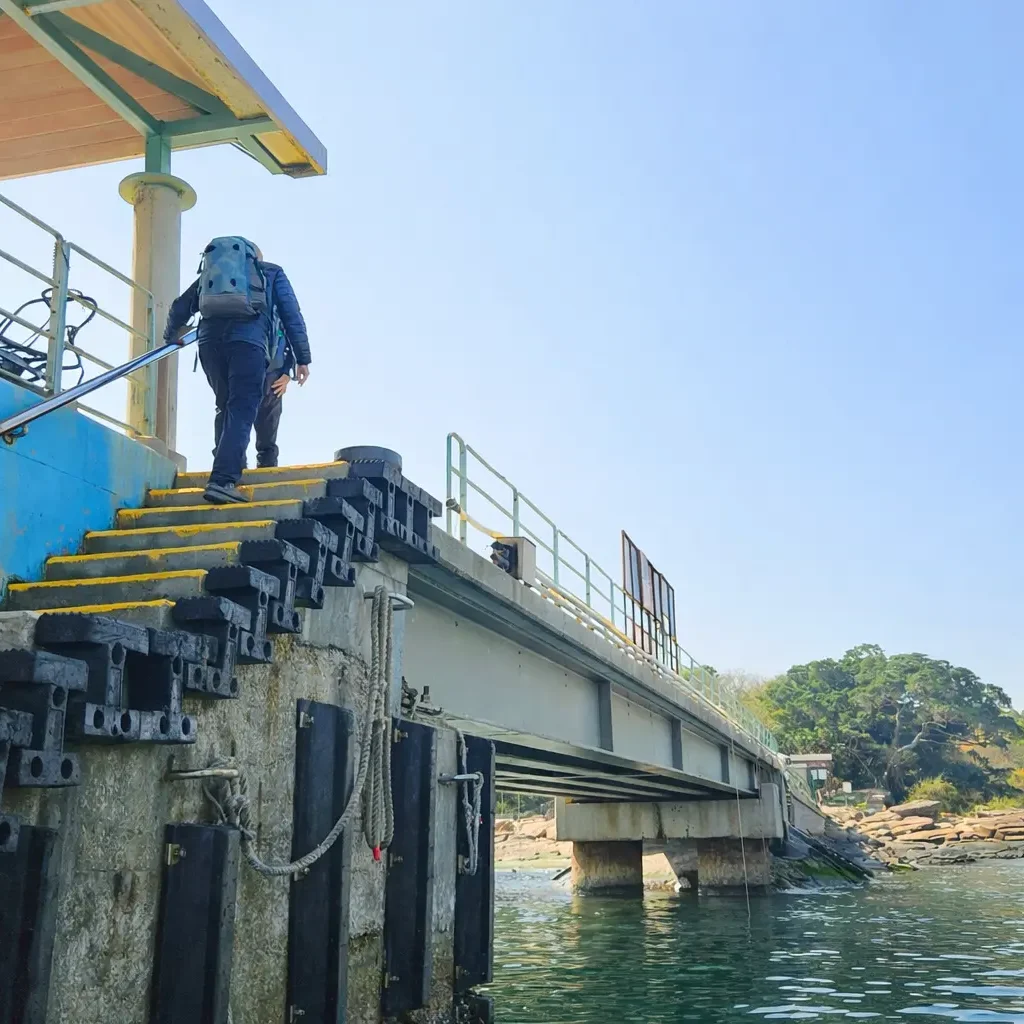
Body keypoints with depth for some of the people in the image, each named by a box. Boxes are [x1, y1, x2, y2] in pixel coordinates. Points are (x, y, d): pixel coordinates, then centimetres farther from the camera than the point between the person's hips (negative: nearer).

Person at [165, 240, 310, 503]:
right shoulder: (272, 273, 25)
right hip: (248, 339, -4)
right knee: (242, 411, -11)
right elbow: (292, 315, 14)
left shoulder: (211, 271, 33)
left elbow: (180, 307, 30)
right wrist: (302, 359, 11)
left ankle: (231, 465, 16)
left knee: (226, 407, 22)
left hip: (209, 340, 4)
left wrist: (171, 336, 47)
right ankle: (223, 480, -26)